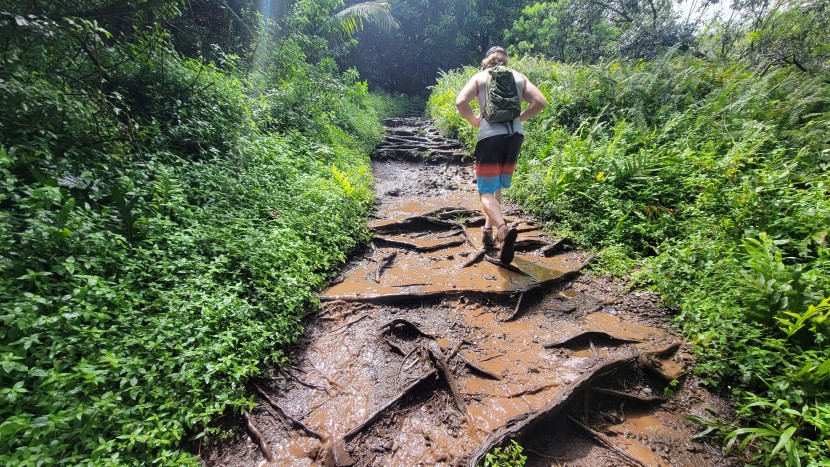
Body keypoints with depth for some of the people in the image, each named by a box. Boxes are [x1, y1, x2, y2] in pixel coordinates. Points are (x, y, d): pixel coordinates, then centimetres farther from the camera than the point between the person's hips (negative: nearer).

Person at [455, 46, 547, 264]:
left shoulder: (479, 77, 10)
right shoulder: (519, 77, 17)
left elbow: (461, 102, -5)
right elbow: (540, 102, 6)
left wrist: (475, 121, 8)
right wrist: (519, 118, 15)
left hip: (490, 137, -3)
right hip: (515, 136, 4)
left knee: (486, 191, -2)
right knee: (497, 186, 20)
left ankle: (503, 229, -27)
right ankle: (489, 228, 21)